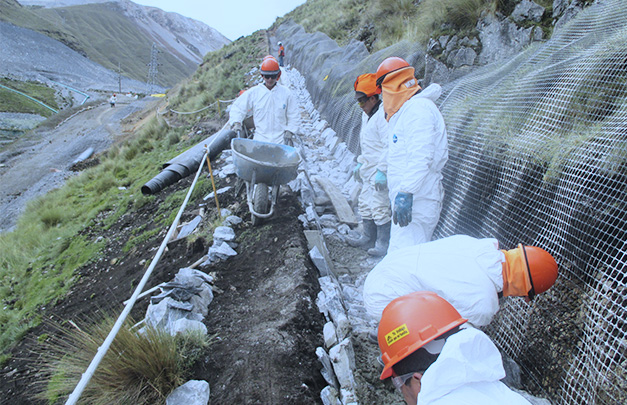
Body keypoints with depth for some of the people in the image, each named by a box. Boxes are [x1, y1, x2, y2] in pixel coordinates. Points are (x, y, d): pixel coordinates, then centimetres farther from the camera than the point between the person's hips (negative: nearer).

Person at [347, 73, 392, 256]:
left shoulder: (383, 115, -18)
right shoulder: (367, 115, 15)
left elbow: (390, 147, -23)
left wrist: (382, 171, -25)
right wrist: (360, 163, 23)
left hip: (380, 172, -10)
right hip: (369, 171, 10)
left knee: (380, 207, -5)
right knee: (365, 204, 17)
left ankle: (384, 244, 7)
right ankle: (368, 238, 30)